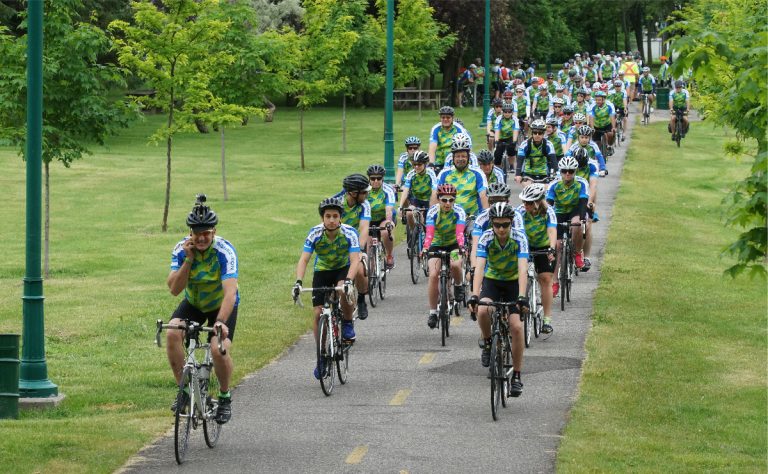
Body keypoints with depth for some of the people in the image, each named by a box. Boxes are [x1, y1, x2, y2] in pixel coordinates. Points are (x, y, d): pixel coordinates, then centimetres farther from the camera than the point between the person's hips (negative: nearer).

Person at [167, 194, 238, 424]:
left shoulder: (225, 251, -29)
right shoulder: (182, 249, -18)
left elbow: (230, 292, -40)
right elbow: (174, 289, -22)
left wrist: (221, 322, -55)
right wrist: (188, 260, -33)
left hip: (222, 306, -3)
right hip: (193, 303, 3)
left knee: (220, 349, -25)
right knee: (172, 333, -25)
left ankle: (225, 397, 3)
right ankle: (184, 390, -10)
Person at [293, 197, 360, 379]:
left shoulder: (349, 233, -27)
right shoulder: (315, 233, -23)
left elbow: (355, 260, -37)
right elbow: (303, 260, -28)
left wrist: (348, 281, -54)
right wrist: (298, 282, -44)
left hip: (343, 268, -2)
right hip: (322, 271, 2)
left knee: (344, 290, -36)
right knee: (318, 313, -7)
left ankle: (348, 323, -7)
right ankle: (322, 356, 9)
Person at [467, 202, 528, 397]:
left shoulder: (519, 238, -25)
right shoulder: (486, 238, -23)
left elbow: (522, 269, -34)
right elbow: (480, 267, -32)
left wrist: (522, 297, -48)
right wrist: (474, 295, -46)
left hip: (513, 282, -1)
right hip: (491, 280, 1)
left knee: (516, 326, -15)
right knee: (482, 310, -31)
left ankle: (517, 376, -4)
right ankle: (488, 343, -1)